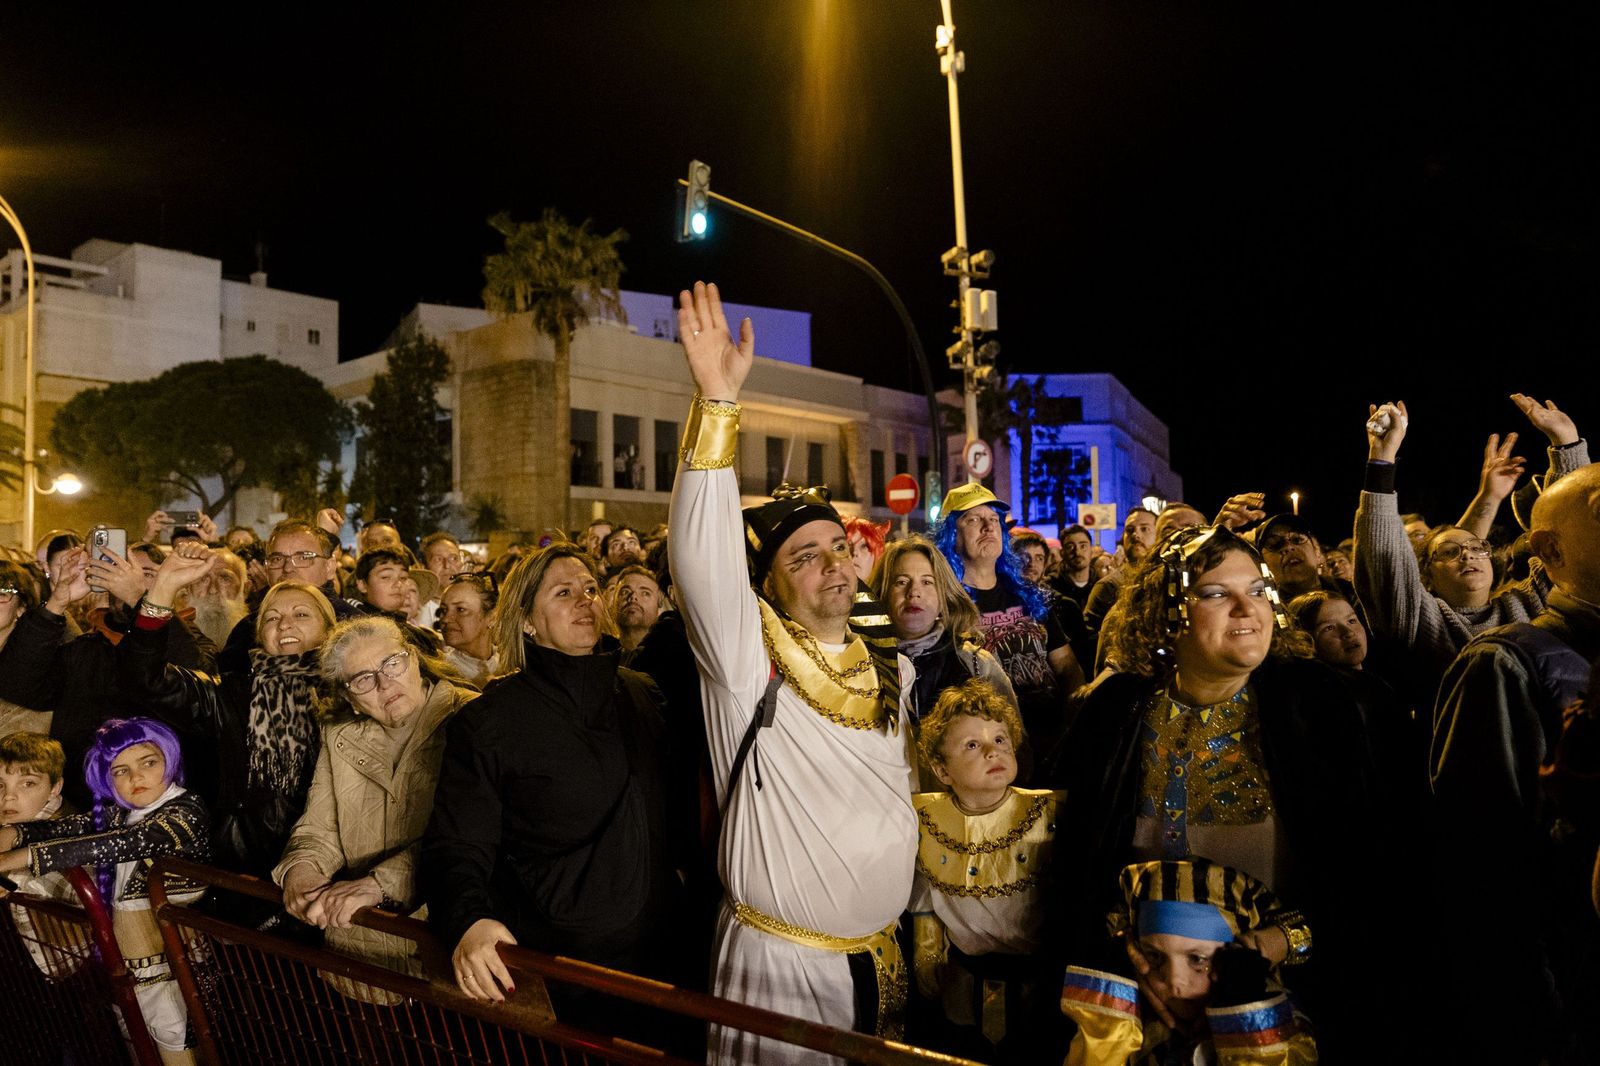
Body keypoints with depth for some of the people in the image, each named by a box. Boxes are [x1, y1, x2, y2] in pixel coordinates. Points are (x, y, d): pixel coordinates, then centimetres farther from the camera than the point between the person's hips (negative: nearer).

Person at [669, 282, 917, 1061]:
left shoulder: (893, 674, 5)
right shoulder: (747, 660, -13)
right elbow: (704, 555, -29)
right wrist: (717, 400, -35)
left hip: (880, 959, 5)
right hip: (779, 963, -5)